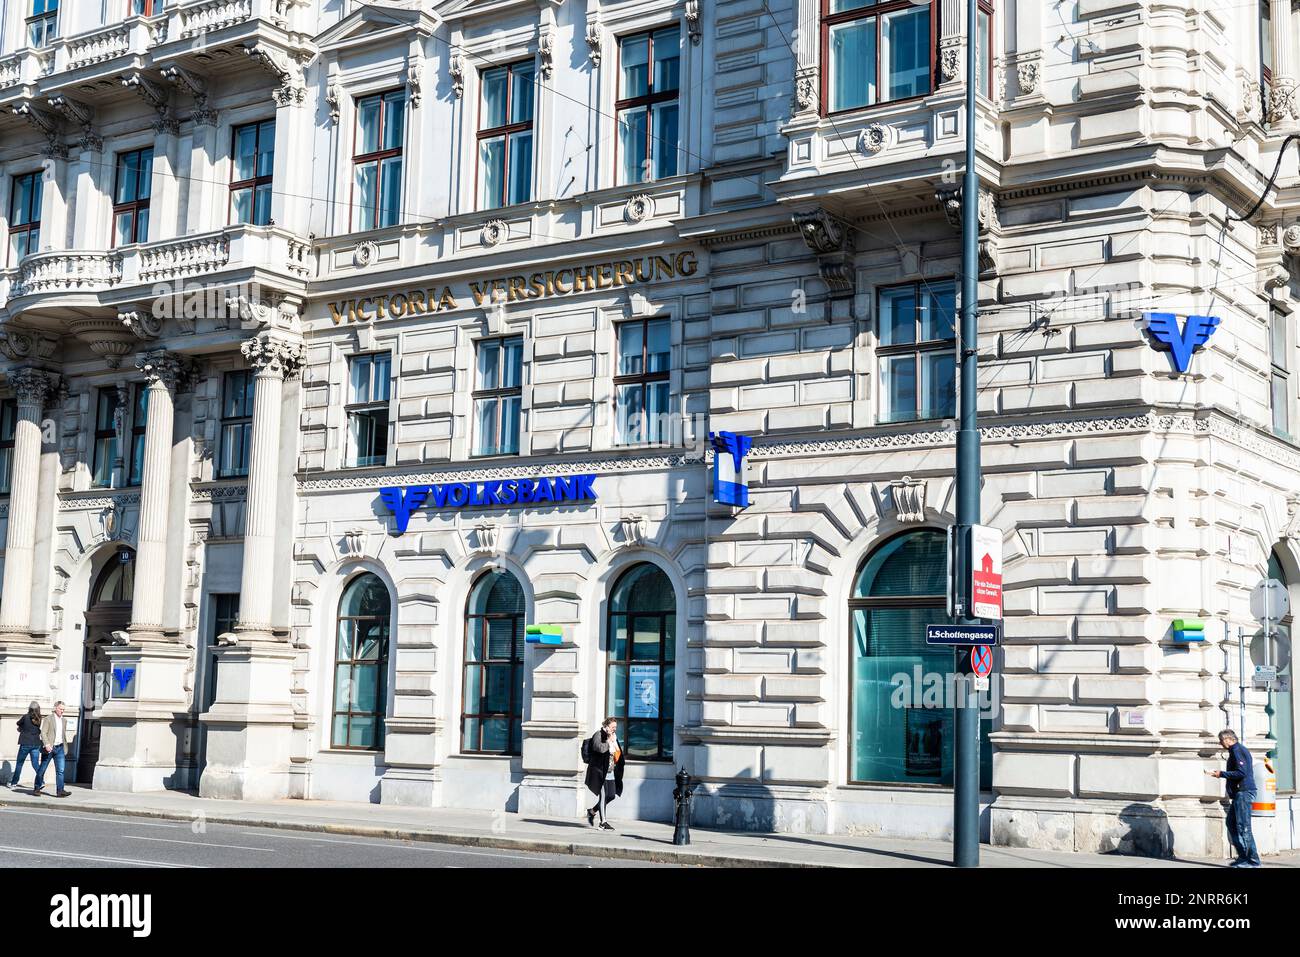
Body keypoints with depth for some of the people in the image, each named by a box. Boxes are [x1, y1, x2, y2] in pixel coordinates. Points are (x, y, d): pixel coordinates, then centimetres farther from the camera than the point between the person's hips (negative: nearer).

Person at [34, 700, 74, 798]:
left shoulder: (64, 720, 14)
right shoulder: (48, 719, -5)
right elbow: (43, 733, -12)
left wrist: (65, 748, 21)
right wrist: (47, 744, -24)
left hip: (60, 748, 4)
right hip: (49, 748, -4)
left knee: (60, 770, -7)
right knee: (42, 769, 6)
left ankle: (60, 791, -10)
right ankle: (37, 789, 20)